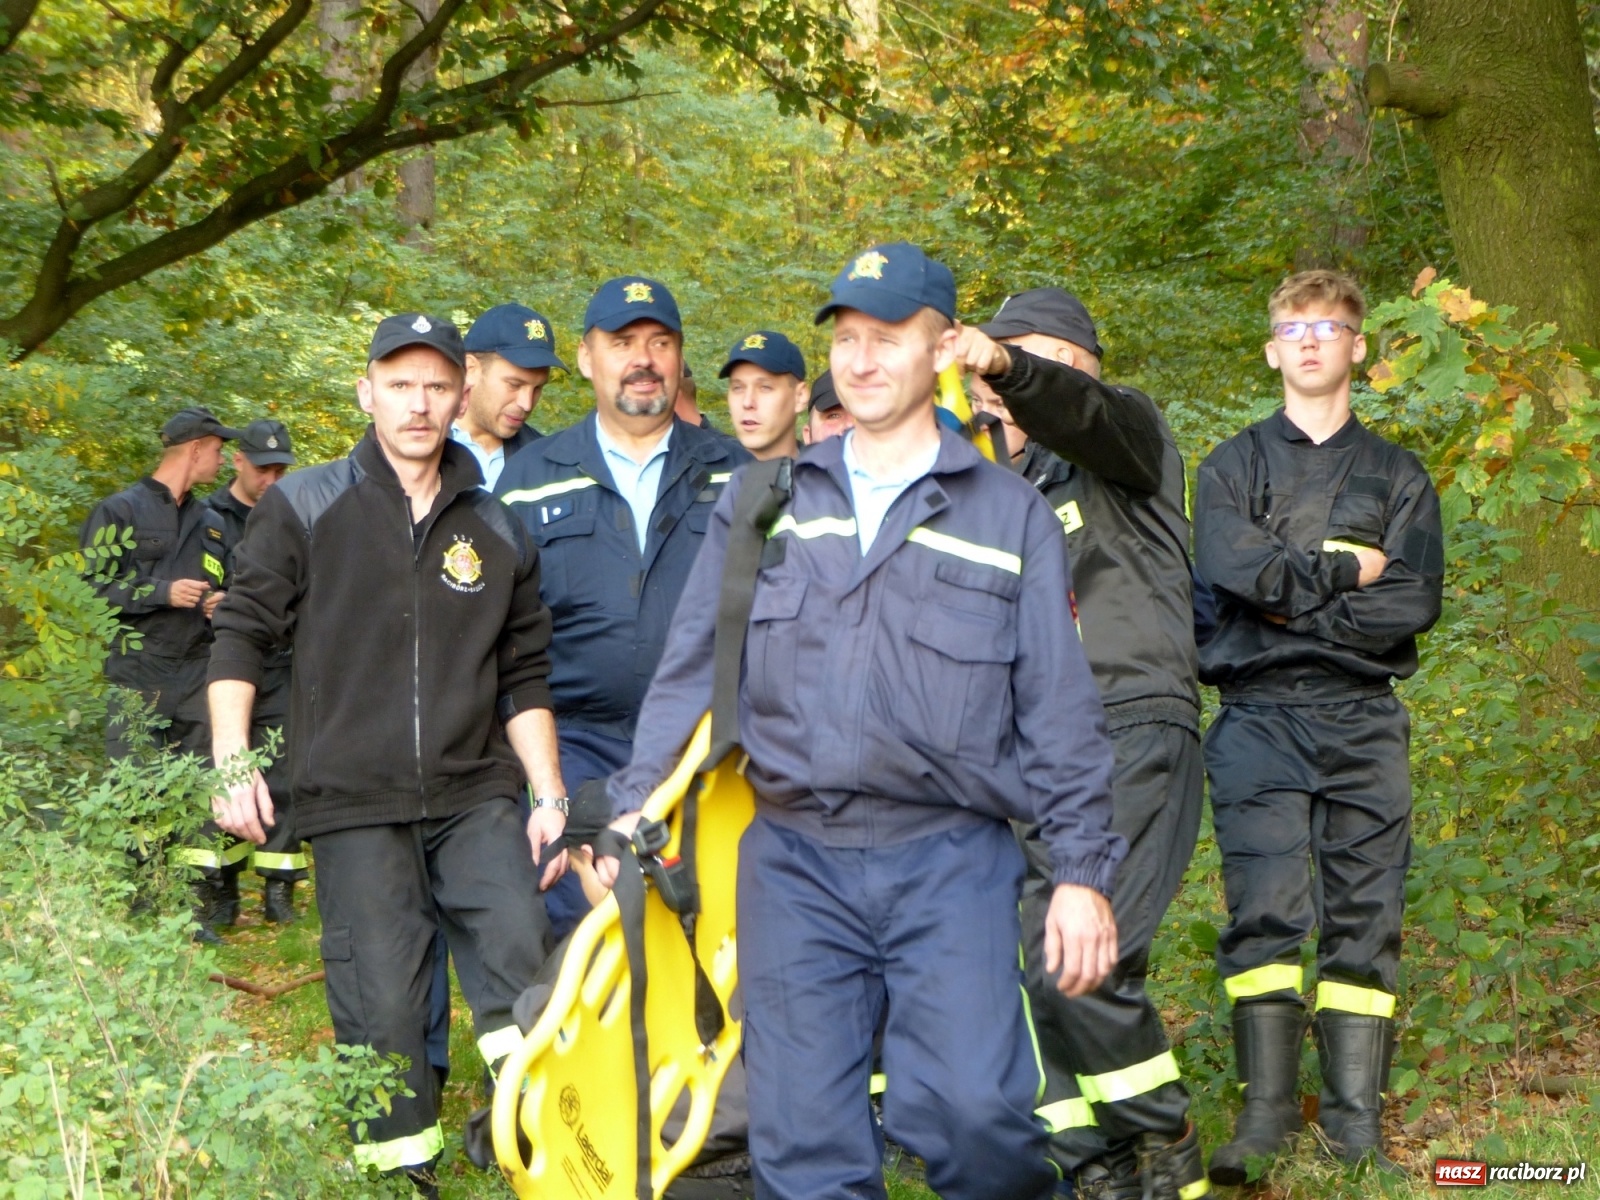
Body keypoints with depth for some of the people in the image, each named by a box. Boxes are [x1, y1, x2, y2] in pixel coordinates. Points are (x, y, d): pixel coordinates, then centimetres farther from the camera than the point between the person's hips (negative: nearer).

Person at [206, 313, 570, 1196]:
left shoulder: (495, 530, 11)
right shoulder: (304, 507, 3)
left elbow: (524, 678, 15)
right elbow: (242, 635, 4)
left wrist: (549, 797, 9)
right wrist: (231, 761, -5)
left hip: (476, 794, 2)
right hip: (352, 800, -2)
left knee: (520, 953, -13)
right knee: (382, 999, -2)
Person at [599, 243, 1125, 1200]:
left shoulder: (1011, 515, 7)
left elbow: (1058, 707, 6)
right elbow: (694, 669, 13)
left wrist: (1085, 870, 1)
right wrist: (636, 807, 4)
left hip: (952, 865, -2)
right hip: (794, 864, 2)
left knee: (972, 1105, -18)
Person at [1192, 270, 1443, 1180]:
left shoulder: (1399, 476, 15)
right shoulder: (1233, 466, 14)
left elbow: (1415, 602, 0)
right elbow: (1231, 563, -7)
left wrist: (1294, 605, -5)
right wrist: (1345, 572, -3)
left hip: (1364, 720, 1)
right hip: (1259, 718, -1)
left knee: (1364, 917, -1)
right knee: (1264, 909, -10)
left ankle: (1357, 1116, 3)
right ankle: (1266, 1112, -6)